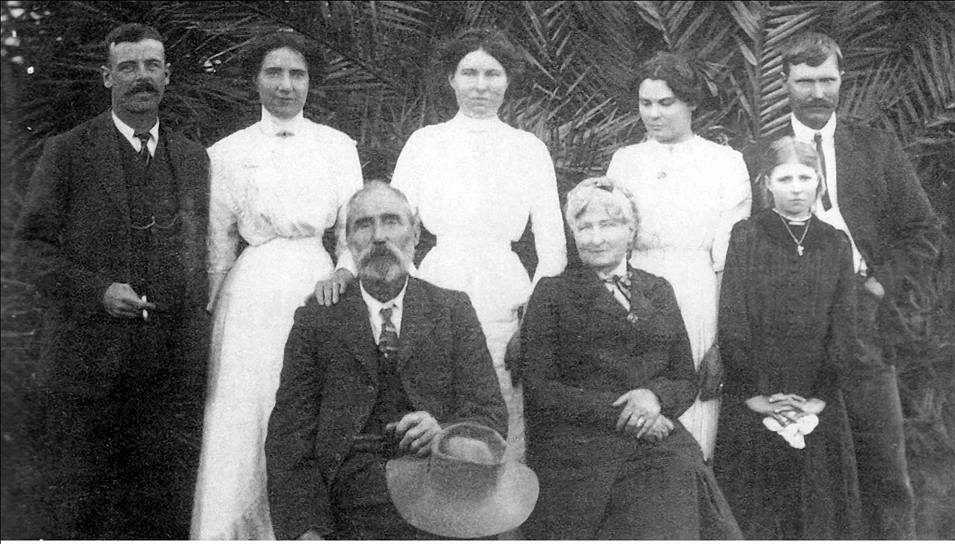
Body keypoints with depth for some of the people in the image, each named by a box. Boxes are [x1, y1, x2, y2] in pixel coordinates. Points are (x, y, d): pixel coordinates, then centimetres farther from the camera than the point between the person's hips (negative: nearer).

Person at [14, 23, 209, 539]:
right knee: (79, 504, 6)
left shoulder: (193, 158, 12)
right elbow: (31, 241, 0)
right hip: (87, 356, -3)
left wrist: (197, 325, 8)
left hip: (174, 363, 3)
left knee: (167, 510, 7)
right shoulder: (66, 152, 2)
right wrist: (95, 291, -14)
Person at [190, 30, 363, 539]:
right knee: (244, 413, 1)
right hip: (253, 290, 0)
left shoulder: (339, 146, 8)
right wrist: (213, 310, 9)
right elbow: (217, 243, 9)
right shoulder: (227, 153, 6)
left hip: (321, 286, 1)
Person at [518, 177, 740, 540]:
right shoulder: (552, 293, 8)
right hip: (580, 451, -3)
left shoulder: (658, 291, 20)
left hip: (660, 444, 3)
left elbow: (686, 381, 17)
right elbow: (539, 388, -2)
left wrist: (655, 395, -7)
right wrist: (621, 413, -10)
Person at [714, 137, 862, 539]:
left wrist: (822, 396, -7)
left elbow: (843, 326, 3)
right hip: (753, 405, -2)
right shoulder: (745, 236, -1)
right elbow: (732, 322, -6)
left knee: (820, 508, 8)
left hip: (818, 409, 2)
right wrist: (753, 394, -11)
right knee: (755, 511, 3)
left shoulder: (836, 244, 8)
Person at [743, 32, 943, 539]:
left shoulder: (878, 149, 11)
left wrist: (887, 288, 0)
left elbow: (923, 230, 11)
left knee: (884, 471, 2)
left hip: (864, 322, 1)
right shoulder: (758, 158, 7)